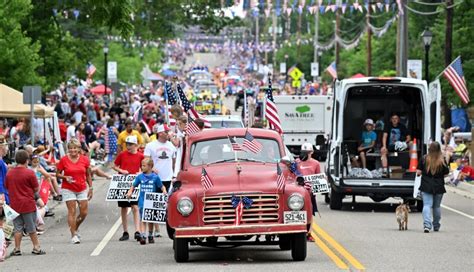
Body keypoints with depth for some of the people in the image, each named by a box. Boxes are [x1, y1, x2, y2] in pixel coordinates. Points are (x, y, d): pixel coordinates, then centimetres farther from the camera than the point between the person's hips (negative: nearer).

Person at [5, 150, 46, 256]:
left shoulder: (9, 173, 0)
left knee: (18, 228, 9)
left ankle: (17, 249, 8)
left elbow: (7, 187, 11)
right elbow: (36, 189, -6)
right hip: (28, 204, -3)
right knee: (31, 228, 6)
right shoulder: (29, 173, -12)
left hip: (15, 205, 3)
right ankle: (36, 248, 10)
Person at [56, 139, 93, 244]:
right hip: (68, 189, -3)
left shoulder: (85, 159, 1)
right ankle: (74, 235, 0)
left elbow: (88, 175, 10)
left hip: (82, 189, 3)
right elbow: (57, 174, 2)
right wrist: (65, 178, -17)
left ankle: (75, 228, 29)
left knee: (84, 212, 2)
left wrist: (90, 188, 7)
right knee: (72, 212, -6)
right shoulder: (64, 160, -6)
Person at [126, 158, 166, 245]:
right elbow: (134, 186, 12)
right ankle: (142, 236, -17)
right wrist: (130, 192, -5)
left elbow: (161, 186, 3)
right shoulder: (140, 177, 2)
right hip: (142, 201, 0)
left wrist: (164, 192, -16)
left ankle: (150, 236, 26)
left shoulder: (155, 177, -3)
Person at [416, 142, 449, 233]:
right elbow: (446, 173, -1)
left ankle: (427, 224, -25)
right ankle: (436, 225, 29)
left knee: (427, 205, -5)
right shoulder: (442, 160, -6)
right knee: (437, 206, 16)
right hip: (439, 187, 1)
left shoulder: (424, 159, -5)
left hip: (426, 187, -1)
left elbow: (418, 172, -3)